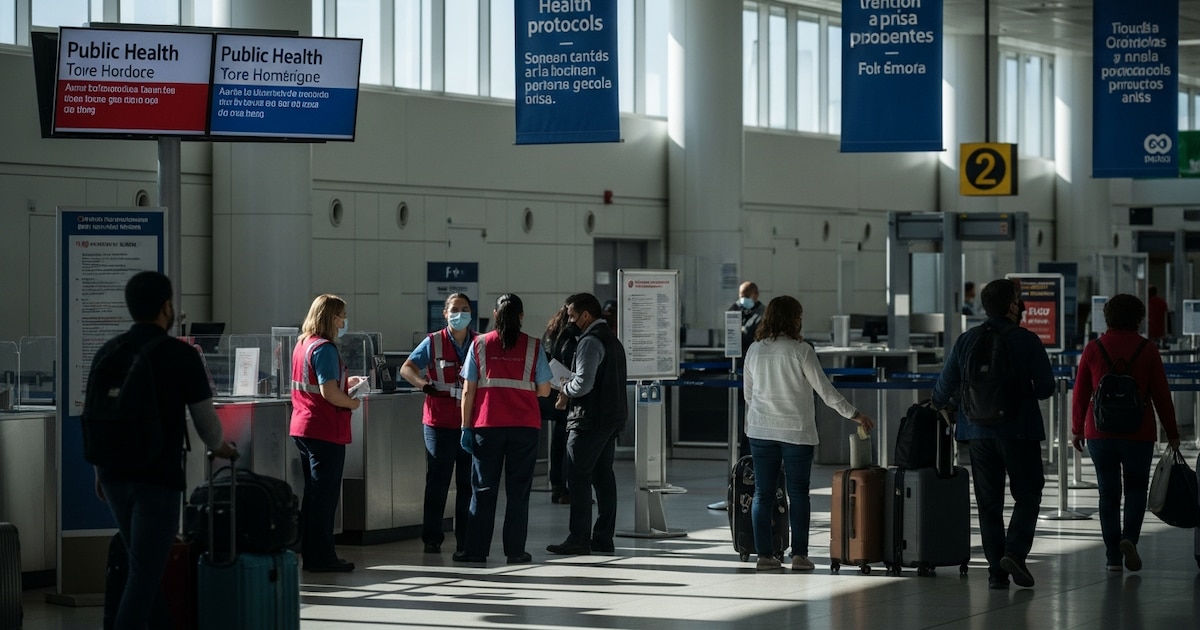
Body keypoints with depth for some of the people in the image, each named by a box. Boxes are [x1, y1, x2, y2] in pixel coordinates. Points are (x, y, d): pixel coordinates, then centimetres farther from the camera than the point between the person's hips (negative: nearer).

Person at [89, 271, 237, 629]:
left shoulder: (107, 353, 6)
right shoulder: (181, 356, -9)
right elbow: (205, 417, -1)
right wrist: (219, 448, 20)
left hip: (115, 475, 6)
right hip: (158, 478, -6)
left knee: (145, 564, 19)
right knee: (145, 572, -6)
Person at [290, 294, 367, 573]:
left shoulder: (303, 344, 13)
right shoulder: (324, 348, -16)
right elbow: (328, 393, -22)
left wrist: (346, 382, 17)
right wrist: (352, 402, -6)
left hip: (303, 428, 9)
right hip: (325, 431, -9)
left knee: (313, 492, 15)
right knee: (325, 495, -3)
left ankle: (311, 554, 18)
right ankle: (321, 557, 1)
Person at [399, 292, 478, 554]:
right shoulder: (433, 343, 2)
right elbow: (406, 368, 5)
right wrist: (421, 383, -14)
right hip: (440, 422, -2)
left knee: (469, 483, 6)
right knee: (437, 481, 0)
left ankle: (465, 539, 13)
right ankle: (432, 538, 6)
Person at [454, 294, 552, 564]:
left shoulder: (480, 344, 1)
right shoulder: (533, 346, 0)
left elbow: (468, 391, -1)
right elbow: (544, 390, 4)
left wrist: (466, 427, 3)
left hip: (487, 425, 0)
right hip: (524, 425, 0)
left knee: (483, 490, 6)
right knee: (518, 490, 5)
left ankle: (476, 549, 5)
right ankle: (515, 550, 4)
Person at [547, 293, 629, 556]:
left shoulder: (590, 341, -14)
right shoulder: (612, 339, 18)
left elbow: (584, 383, -23)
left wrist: (566, 390, -4)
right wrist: (570, 384, 13)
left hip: (590, 420, -10)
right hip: (612, 418, 10)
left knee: (578, 478, -7)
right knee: (603, 476, 10)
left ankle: (579, 539, -9)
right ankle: (604, 538, 11)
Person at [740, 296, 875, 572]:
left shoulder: (755, 350, 3)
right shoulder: (801, 351, -11)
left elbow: (748, 392, 11)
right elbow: (825, 390, -9)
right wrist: (854, 414, 0)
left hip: (761, 431, 4)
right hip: (797, 431, -3)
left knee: (763, 493, 6)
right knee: (798, 493, 5)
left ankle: (764, 554, 4)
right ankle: (799, 554, 2)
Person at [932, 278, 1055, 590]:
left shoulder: (966, 341, 2)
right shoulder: (1027, 341, -8)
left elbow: (945, 387, 6)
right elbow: (1046, 387, -8)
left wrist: (937, 403, 29)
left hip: (978, 432, 3)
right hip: (1019, 432, -3)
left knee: (989, 503, 9)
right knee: (1027, 495, 8)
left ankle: (996, 570, 7)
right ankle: (1014, 552, -10)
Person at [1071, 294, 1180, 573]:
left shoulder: (1093, 349, 1)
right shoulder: (1147, 350, -2)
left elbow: (1080, 393, 3)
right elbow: (1161, 395, -1)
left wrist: (1077, 429, 13)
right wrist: (1172, 434, 7)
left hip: (1100, 434, 1)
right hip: (1138, 433, -1)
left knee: (1108, 492, 8)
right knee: (1136, 487, 12)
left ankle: (1113, 556, 6)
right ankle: (1129, 537, -11)